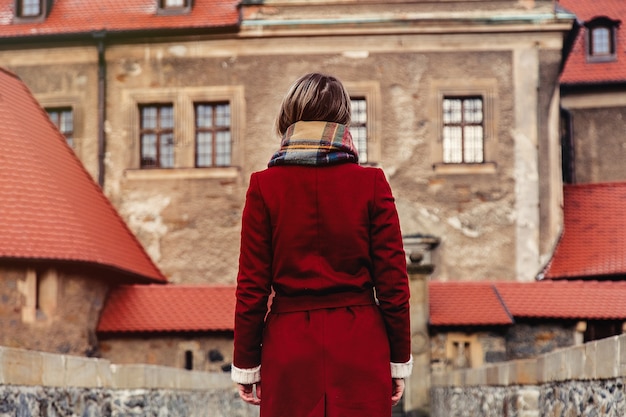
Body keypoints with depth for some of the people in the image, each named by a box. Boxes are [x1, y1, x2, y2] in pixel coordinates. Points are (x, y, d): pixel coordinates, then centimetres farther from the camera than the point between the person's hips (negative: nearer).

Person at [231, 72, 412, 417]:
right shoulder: (372, 183, -2)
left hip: (290, 351, 0)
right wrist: (399, 361, 7)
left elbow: (252, 285, -2)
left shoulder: (264, 186, -3)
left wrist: (246, 365, 6)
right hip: (360, 348, 0)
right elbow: (392, 281, -2)